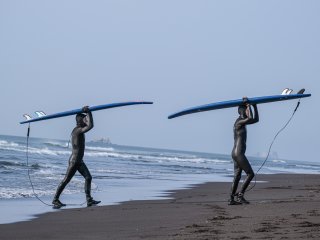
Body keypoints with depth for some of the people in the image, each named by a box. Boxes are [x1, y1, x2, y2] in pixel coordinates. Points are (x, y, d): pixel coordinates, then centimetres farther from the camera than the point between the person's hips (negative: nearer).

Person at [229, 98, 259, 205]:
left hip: (237, 153, 10)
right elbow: (250, 118, -29)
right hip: (238, 153, -10)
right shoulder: (239, 122, -12)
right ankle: (240, 195, -9)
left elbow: (256, 119, 26)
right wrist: (248, 105, -16)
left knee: (237, 176, 8)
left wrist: (255, 106, 19)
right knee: (250, 173, -8)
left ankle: (232, 198, 6)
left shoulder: (242, 122, 17)